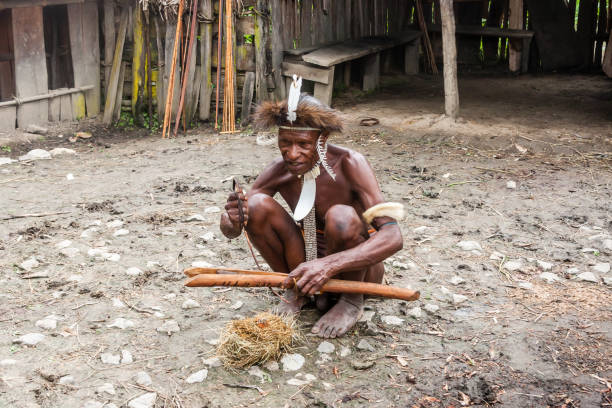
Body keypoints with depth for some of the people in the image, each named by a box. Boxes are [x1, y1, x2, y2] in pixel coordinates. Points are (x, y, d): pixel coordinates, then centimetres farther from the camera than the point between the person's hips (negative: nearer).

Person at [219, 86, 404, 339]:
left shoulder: (348, 164, -24)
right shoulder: (279, 170, -12)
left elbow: (393, 237, -35)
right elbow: (229, 229, -7)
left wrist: (329, 265, -48)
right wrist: (232, 220, -34)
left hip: (356, 268, -4)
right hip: (309, 261, 4)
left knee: (341, 217, -35)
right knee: (256, 205, -17)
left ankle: (352, 300, -7)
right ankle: (297, 289, 3)